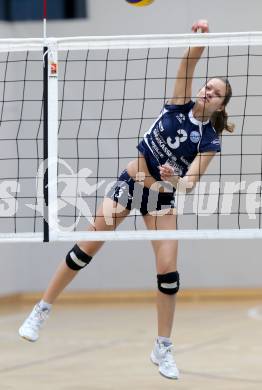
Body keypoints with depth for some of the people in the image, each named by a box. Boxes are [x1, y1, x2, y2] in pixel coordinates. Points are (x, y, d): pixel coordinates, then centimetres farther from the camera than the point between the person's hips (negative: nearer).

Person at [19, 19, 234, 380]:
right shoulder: (179, 105, -8)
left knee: (168, 269, -9)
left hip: (163, 196, -1)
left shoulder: (210, 139, -11)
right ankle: (42, 311, 10)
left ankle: (163, 349, 5)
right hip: (131, 182, 1)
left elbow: (190, 181, -20)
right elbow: (188, 64, -21)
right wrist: (200, 38, -40)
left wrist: (175, 179, -42)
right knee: (86, 248, -2)